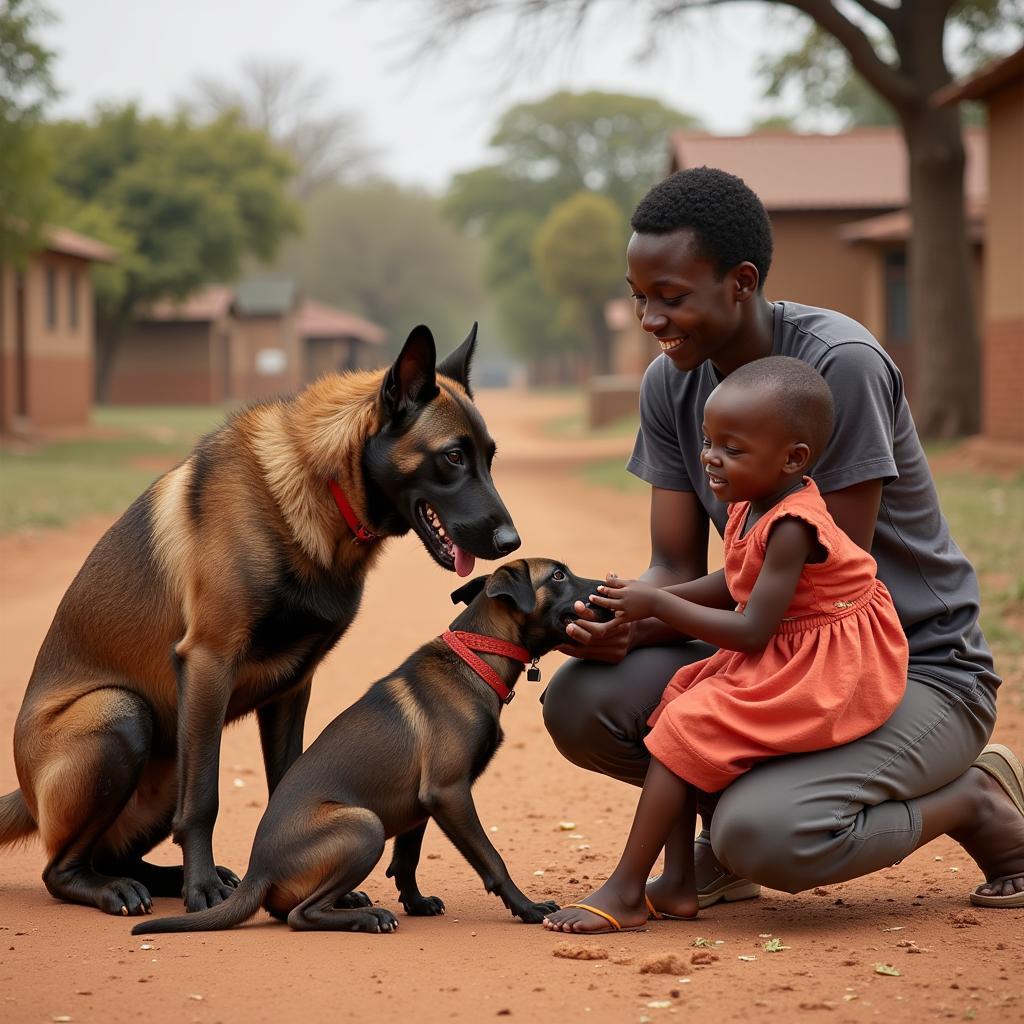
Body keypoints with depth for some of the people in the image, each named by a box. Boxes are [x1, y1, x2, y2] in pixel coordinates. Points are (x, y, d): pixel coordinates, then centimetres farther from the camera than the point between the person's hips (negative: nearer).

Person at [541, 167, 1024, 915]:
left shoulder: (841, 364, -22)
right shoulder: (671, 384, 0)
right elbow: (677, 569, 1)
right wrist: (619, 622, -23)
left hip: (921, 670, -6)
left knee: (764, 836, -31)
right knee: (579, 701, -16)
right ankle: (722, 848, 12)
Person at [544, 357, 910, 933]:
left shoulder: (791, 527, -26)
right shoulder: (753, 506, 2)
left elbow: (751, 633, -27)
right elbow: (734, 586, 16)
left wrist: (658, 605, -21)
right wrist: (649, 599, 4)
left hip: (827, 669, -10)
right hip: (784, 655, 10)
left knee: (685, 728, -16)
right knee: (678, 698, 6)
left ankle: (625, 893, -10)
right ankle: (678, 882, 3)